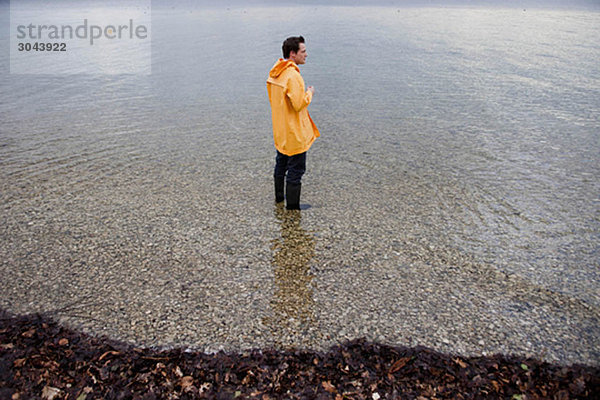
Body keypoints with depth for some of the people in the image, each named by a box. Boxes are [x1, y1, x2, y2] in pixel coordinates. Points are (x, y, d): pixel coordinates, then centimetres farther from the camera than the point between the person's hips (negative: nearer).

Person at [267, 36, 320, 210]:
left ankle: (279, 197, 40)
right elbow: (299, 104, -26)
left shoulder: (275, 72, 5)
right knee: (296, 170, 2)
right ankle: (292, 206, 11)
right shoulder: (292, 75, -24)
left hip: (280, 131, 9)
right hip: (295, 133, -9)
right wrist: (309, 93, -8)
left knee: (281, 163, 24)